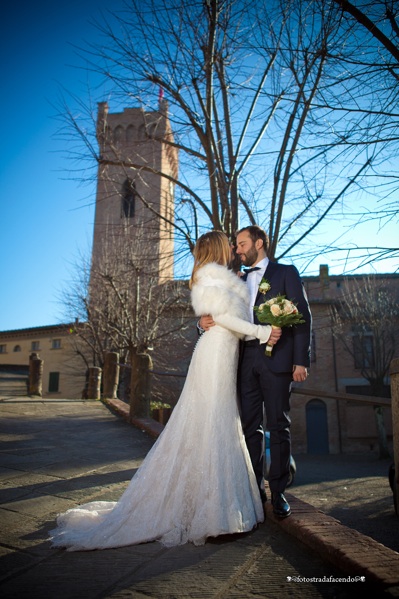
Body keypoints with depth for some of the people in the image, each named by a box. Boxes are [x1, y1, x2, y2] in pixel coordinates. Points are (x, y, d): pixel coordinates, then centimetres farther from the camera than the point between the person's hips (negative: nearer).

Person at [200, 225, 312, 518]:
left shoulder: (286, 272, 4)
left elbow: (302, 316, -3)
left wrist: (301, 360, -12)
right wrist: (206, 321, -8)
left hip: (276, 359, -5)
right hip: (246, 359, 5)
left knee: (278, 426, 2)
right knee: (250, 426, 8)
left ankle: (278, 492, 14)